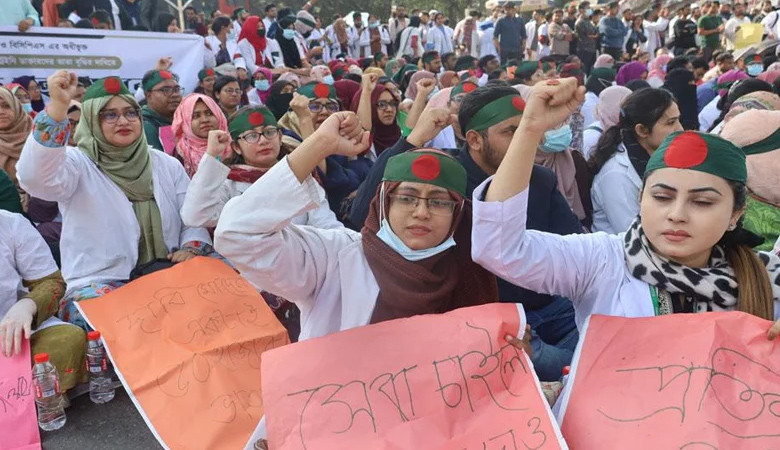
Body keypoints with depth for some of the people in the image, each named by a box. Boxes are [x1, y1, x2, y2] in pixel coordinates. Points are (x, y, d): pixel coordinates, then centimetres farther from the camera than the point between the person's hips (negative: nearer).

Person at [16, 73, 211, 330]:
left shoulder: (167, 165, 12)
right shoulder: (78, 163, -2)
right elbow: (35, 178, -25)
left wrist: (190, 247, -12)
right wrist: (58, 107, -33)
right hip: (100, 283, -4)